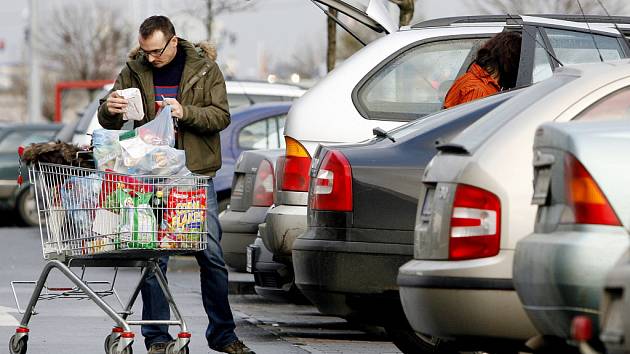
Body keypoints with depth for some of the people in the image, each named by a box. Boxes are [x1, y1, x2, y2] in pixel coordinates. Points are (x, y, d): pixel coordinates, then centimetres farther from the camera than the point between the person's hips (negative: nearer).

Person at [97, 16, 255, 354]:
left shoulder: (204, 68, 2)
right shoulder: (134, 71, 5)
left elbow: (221, 116, -5)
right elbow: (108, 121, 7)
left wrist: (185, 112, -22)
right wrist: (110, 109, -17)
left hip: (196, 174, -1)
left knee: (212, 256, 2)